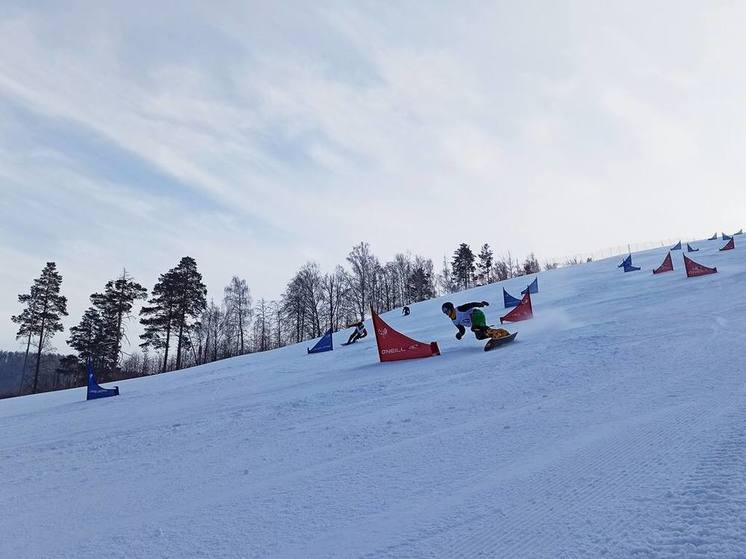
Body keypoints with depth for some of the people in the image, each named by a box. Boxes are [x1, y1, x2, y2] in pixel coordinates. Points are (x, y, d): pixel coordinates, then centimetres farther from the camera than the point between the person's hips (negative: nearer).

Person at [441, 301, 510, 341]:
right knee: (479, 336, -5)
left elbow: (470, 305, -14)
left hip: (477, 314, -8)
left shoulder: (459, 309, -9)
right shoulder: (455, 321, 13)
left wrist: (479, 304, -30)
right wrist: (460, 334, -4)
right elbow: (462, 329, 18)